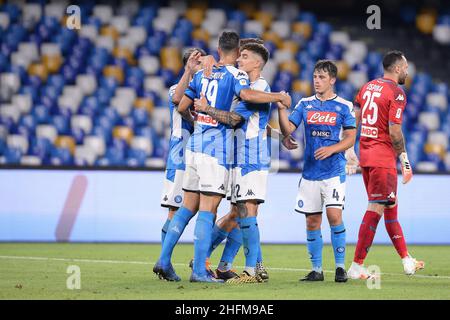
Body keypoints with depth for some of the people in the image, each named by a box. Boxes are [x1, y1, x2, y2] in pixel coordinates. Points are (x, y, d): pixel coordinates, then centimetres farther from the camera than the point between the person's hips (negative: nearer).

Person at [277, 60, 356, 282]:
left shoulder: (343, 106, 1)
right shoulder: (305, 105, 9)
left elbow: (350, 138, 0)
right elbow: (287, 130, 3)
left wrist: (331, 149, -16)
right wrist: (282, 109, -12)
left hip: (334, 172, -3)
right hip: (310, 172, 3)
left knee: (334, 215, -15)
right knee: (312, 221, 3)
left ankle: (340, 267, -4)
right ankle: (316, 270, 12)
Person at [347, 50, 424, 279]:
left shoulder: (368, 87, 12)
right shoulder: (396, 93, -11)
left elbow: (353, 120, 13)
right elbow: (394, 132, -16)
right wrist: (404, 158, -7)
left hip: (365, 155, 9)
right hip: (383, 157, -9)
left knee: (391, 207, 16)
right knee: (375, 210, -7)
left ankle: (407, 261, 24)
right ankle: (356, 266, -8)